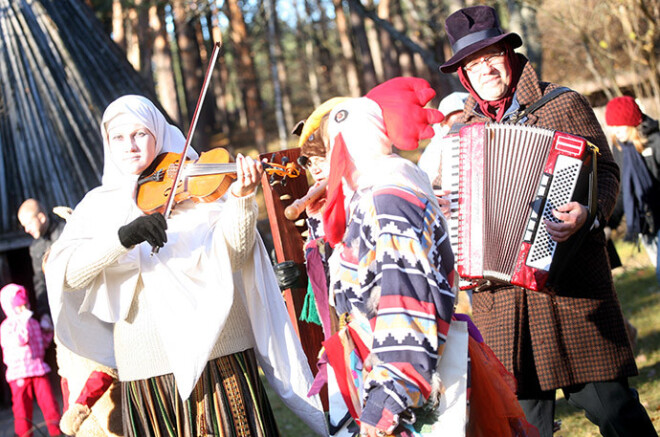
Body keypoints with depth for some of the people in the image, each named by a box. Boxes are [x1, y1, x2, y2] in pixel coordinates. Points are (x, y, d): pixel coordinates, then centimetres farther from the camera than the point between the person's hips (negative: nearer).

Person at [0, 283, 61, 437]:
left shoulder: (33, 323, 14)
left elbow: (43, 343, 24)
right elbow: (17, 340, -24)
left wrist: (47, 330, 11)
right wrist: (24, 323, -24)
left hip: (39, 368, 5)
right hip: (19, 372, -5)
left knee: (48, 399, -1)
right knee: (23, 405, 1)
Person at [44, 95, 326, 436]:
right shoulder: (98, 206, 9)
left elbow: (232, 256, -11)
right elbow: (66, 273, -8)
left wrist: (240, 199, -28)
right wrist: (123, 236, -24)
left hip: (217, 350, -2)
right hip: (145, 364, 2)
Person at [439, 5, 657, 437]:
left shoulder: (565, 105, 4)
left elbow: (605, 170, -1)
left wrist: (588, 213, -20)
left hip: (569, 286, -3)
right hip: (498, 294, 3)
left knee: (605, 399, -3)